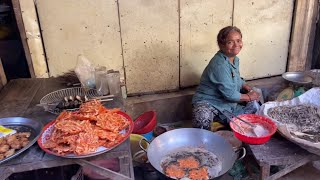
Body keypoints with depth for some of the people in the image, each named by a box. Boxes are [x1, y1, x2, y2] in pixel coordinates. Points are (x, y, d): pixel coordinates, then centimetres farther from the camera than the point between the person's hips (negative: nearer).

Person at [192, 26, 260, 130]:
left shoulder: (235, 59, 7)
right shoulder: (219, 64, -23)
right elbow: (229, 94, -23)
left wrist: (249, 89, 5)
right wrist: (249, 97, -8)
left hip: (229, 105, 9)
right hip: (208, 103, -9)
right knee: (203, 118, -39)